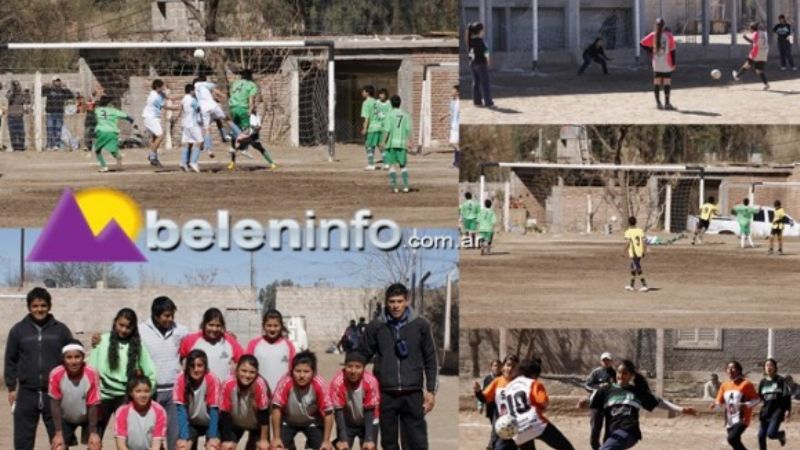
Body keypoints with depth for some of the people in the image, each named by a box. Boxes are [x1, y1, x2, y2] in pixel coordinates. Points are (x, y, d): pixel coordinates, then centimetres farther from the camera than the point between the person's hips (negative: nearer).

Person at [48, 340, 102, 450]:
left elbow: (93, 405, -21)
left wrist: (93, 433, -20)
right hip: (65, 419, 0)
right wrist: (58, 433, -20)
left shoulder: (92, 375, -30)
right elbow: (55, 404, -20)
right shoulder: (56, 374, -29)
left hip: (87, 418, 0)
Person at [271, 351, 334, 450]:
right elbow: (276, 408, -26)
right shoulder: (285, 382, -35)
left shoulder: (319, 385, -33)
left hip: (312, 422, 0)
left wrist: (326, 441, -21)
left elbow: (328, 412, -24)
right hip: (288, 422, 0)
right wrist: (276, 438, -23)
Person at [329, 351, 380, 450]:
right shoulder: (338, 382, -29)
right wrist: (343, 439, -32)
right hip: (347, 423, 0)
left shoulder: (371, 382, -29)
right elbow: (338, 412, -26)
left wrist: (369, 439, -30)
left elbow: (370, 412, -25)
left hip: (367, 423, 0)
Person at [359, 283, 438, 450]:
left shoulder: (420, 325, 3)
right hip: (386, 395, 1)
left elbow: (430, 360, 7)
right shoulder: (376, 327, 3)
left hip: (412, 394, -1)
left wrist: (431, 390, 2)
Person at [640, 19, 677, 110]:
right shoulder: (668, 35, -8)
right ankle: (667, 103, 0)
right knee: (667, 83, 2)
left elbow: (642, 43, -2)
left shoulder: (653, 36, -1)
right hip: (667, 64, -3)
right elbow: (672, 50, -8)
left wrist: (650, 51, 9)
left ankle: (658, 103, 10)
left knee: (656, 83, 9)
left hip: (656, 64, 3)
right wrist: (673, 63, -1)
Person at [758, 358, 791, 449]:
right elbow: (759, 397, 17)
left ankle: (781, 434, 19)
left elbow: (787, 396, -7)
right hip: (765, 411, 5)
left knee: (771, 434, -16)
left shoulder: (780, 380, -5)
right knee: (761, 436, 0)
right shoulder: (763, 382, 9)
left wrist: (788, 410, -15)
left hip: (777, 410, -5)